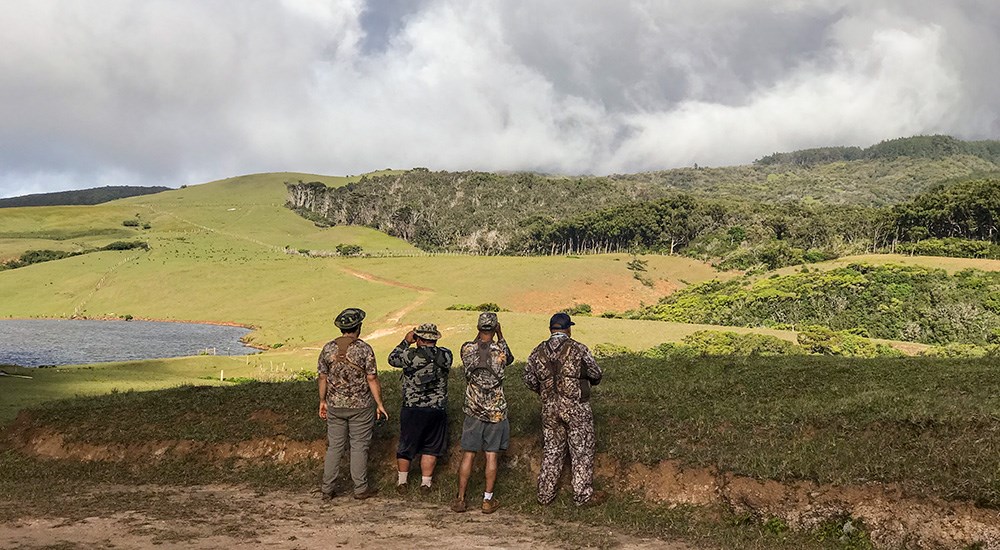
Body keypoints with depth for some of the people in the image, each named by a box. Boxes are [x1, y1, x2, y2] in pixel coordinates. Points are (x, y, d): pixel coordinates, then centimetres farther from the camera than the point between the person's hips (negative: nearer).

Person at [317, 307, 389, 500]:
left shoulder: (328, 348, -1)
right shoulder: (364, 349, -12)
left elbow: (323, 377, 4)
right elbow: (372, 379, -10)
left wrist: (322, 401, 16)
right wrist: (379, 404, -2)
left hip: (335, 405, 3)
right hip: (360, 406, -3)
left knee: (334, 446, 11)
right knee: (359, 446, 7)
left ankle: (327, 489, 13)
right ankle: (360, 488, 13)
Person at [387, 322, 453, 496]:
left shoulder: (411, 355, -15)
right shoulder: (446, 355, -6)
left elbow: (392, 359, 3)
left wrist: (406, 342, 9)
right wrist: (431, 347, 17)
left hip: (413, 410, -2)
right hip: (437, 410, 2)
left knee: (406, 447, 14)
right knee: (430, 449, 13)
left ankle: (401, 483, 26)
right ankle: (425, 484, 17)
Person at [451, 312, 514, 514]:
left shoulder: (467, 349, -6)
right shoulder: (500, 351, -10)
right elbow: (510, 359, 14)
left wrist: (480, 336, 16)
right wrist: (500, 335, 14)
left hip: (473, 410, 2)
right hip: (496, 411, -1)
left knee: (468, 455, 8)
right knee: (492, 456, 6)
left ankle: (460, 499, 11)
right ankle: (488, 500, 11)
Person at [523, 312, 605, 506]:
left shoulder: (538, 352, 2)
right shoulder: (578, 349, -9)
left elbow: (529, 380, 7)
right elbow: (596, 375, -2)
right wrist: (587, 381, 20)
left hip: (549, 408, 4)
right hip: (576, 407, -4)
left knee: (551, 451, 15)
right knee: (581, 451, 6)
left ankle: (545, 494, 19)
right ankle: (583, 495, 10)